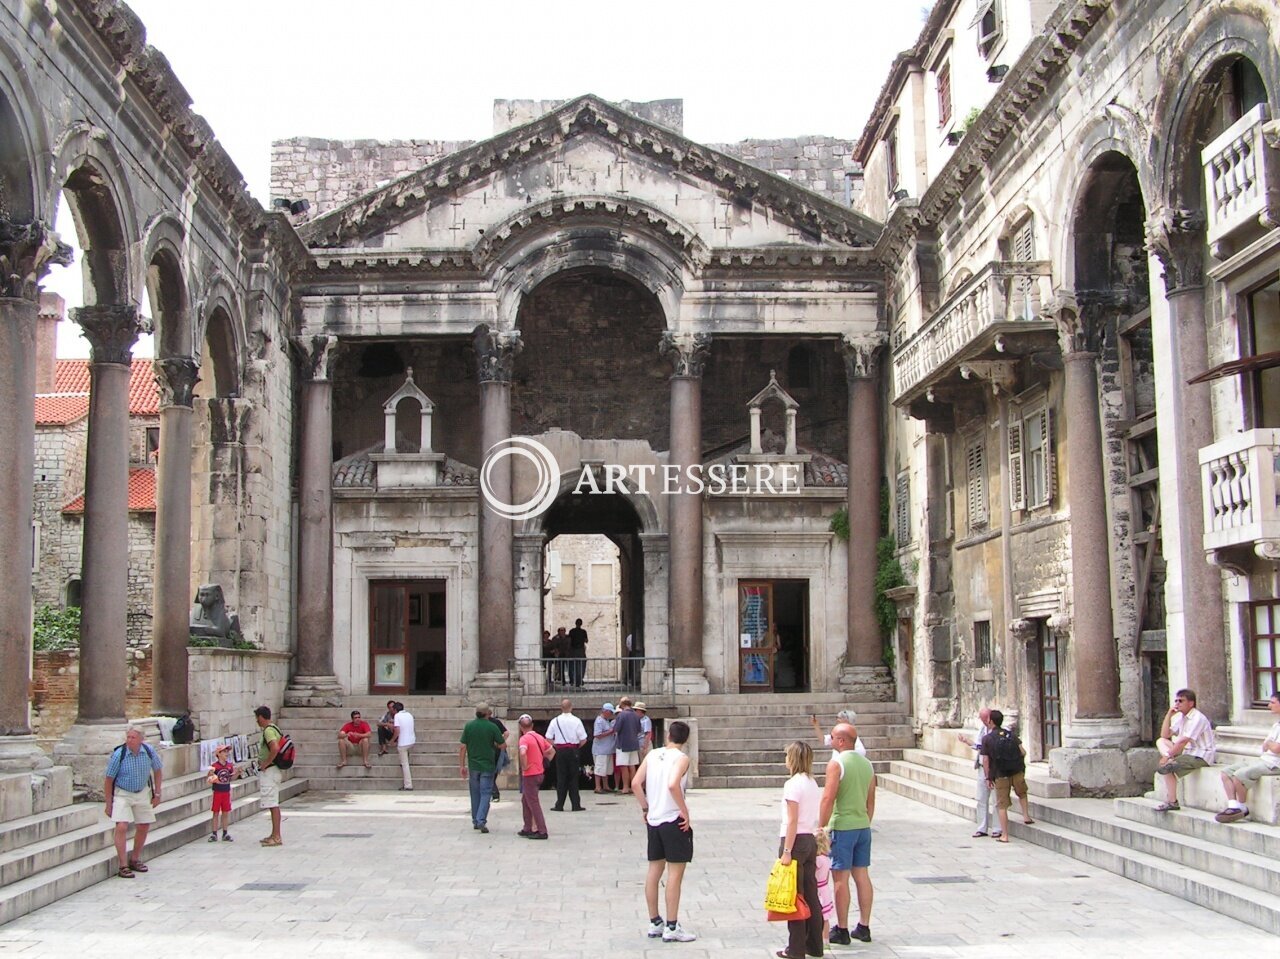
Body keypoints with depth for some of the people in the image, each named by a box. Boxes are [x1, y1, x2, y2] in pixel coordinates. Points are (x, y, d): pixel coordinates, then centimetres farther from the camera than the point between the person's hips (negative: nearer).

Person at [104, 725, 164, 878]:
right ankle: (123, 866, -13)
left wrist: (157, 794, 5)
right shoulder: (118, 754, -21)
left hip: (143, 792, 4)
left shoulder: (149, 751, -13)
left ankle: (135, 860, 29)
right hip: (122, 793, -4)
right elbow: (108, 779, -12)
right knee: (122, 827, -18)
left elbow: (158, 770, 6)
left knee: (143, 827, 10)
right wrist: (108, 804, -10)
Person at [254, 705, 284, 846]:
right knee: (273, 804, 14)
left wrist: (266, 763, -20)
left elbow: (275, 748, -32)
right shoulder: (274, 728, 15)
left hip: (269, 771, -10)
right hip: (274, 770, 10)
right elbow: (278, 748, 25)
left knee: (273, 805, -8)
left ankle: (276, 837, -8)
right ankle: (275, 835, 20)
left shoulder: (268, 730, -16)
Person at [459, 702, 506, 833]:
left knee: (475, 794, 14)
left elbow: (462, 747, -1)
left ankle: (475, 821, 21)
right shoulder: (492, 727, -8)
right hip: (487, 766, -3)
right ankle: (481, 821, -13)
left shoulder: (468, 726, -1)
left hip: (473, 765, 3)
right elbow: (503, 746, -3)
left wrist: (462, 765, 5)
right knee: (485, 793, 0)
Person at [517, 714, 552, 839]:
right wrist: (544, 762, 16)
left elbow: (523, 753, -35)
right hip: (539, 772, 8)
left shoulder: (524, 739, -16)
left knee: (534, 803, -2)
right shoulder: (539, 737, 9)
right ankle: (528, 829, 23)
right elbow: (552, 751, 18)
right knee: (525, 800, 19)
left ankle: (542, 831, -2)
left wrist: (524, 766, -21)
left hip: (530, 775, -8)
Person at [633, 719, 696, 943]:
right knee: (675, 873, 0)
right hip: (674, 821, -6)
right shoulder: (681, 758, -10)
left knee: (654, 870, 13)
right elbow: (673, 785, -27)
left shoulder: (652, 755, 6)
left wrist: (645, 808, 12)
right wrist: (685, 811, -17)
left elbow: (636, 784, 2)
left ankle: (654, 923, 20)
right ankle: (672, 928, 2)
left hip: (653, 820, 6)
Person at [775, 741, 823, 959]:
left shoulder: (792, 784, -14)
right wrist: (817, 836, 17)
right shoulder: (813, 784, 10)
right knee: (811, 895, 13)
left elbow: (792, 821, -17)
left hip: (796, 841, -8)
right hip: (811, 841, 8)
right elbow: (818, 817, 12)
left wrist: (786, 851, -16)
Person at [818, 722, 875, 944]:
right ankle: (864, 927, 15)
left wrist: (821, 828, -13)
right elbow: (871, 800, 15)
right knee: (862, 875, 11)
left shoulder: (836, 764, -13)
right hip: (863, 826, 7)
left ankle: (842, 930, 3)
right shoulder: (867, 764, 10)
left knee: (841, 878, -1)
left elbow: (828, 799, -18)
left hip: (842, 826, -7)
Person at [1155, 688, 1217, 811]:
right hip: (1188, 752, 9)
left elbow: (1183, 741, -23)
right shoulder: (1181, 717, 12)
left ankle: (1172, 802, -15)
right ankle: (1171, 760, -22)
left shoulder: (1197, 718, -16)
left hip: (1200, 756, -9)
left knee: (1164, 767, -21)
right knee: (1160, 741, 4)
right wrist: (1169, 714, 3)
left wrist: (1167, 756, -19)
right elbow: (1165, 735, 11)